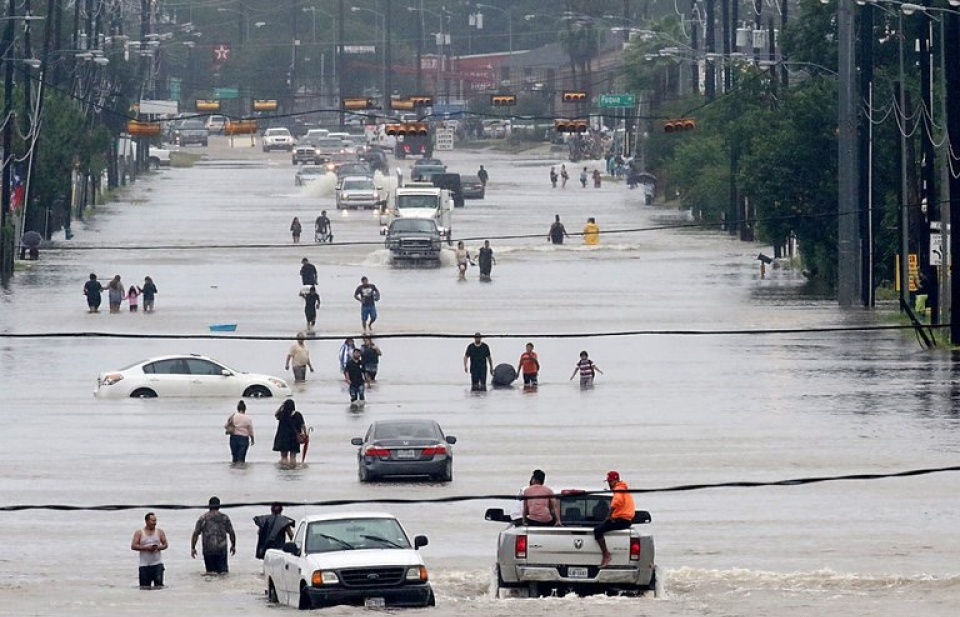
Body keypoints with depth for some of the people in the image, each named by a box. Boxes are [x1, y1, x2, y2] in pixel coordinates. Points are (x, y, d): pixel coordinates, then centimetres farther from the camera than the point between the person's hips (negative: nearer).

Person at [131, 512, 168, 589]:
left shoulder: (159, 532, 7)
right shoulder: (139, 533, 1)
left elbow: (165, 545, 8)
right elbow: (133, 546, -6)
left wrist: (158, 547, -13)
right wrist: (146, 548, -16)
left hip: (157, 563, 1)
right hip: (144, 565, -1)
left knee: (159, 587, -7)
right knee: (144, 588, -1)